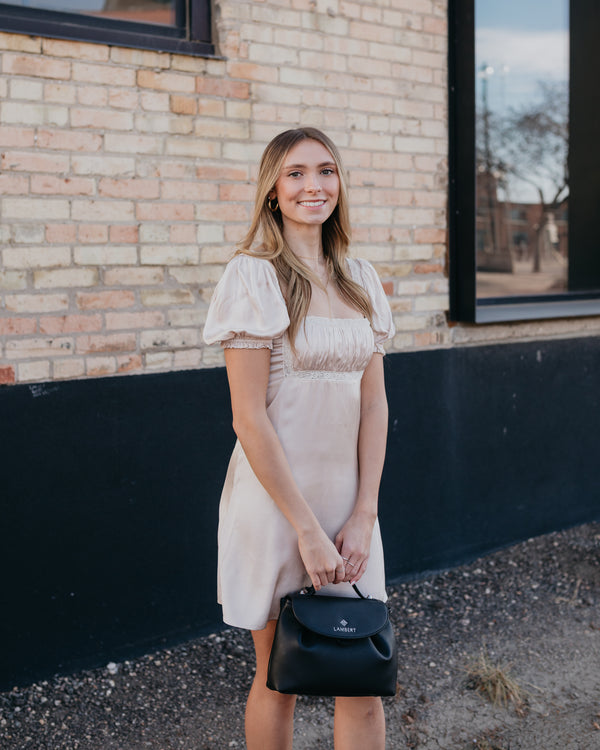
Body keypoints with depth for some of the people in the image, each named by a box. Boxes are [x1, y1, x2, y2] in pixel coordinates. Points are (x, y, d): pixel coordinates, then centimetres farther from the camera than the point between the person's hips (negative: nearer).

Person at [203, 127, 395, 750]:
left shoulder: (361, 281, 7)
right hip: (274, 496, -5)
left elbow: (373, 404, 6)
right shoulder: (254, 277, -10)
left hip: (349, 498, 5)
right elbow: (250, 418, -15)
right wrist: (306, 529, -16)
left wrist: (364, 513, -4)